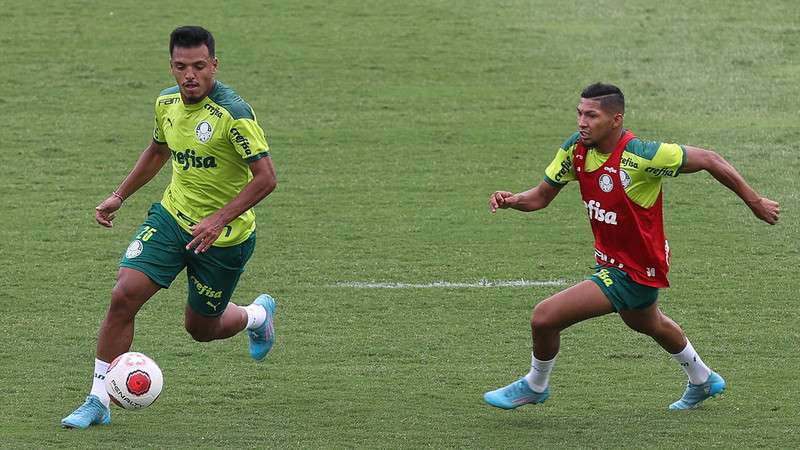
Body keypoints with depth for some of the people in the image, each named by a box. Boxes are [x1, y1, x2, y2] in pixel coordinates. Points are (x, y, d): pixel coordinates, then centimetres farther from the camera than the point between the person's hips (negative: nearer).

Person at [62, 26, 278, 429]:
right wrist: (119, 195, 14)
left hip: (225, 236, -5)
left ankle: (257, 315, 47)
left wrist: (218, 220, -30)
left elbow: (266, 177, -24)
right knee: (123, 295, -15)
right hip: (171, 215, 5)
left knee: (201, 329, 12)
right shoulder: (167, 102, -2)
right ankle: (97, 401, -6)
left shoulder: (233, 114, -24)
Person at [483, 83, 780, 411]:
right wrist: (511, 201, -22)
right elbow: (541, 196, 1)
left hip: (634, 271, -8)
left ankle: (534, 386, 15)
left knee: (544, 317, -14)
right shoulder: (575, 149, -10)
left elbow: (709, 160, -20)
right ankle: (703, 381, 61)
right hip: (611, 258, 8)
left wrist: (755, 202, -12)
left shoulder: (640, 156, -30)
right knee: (649, 324, 35)